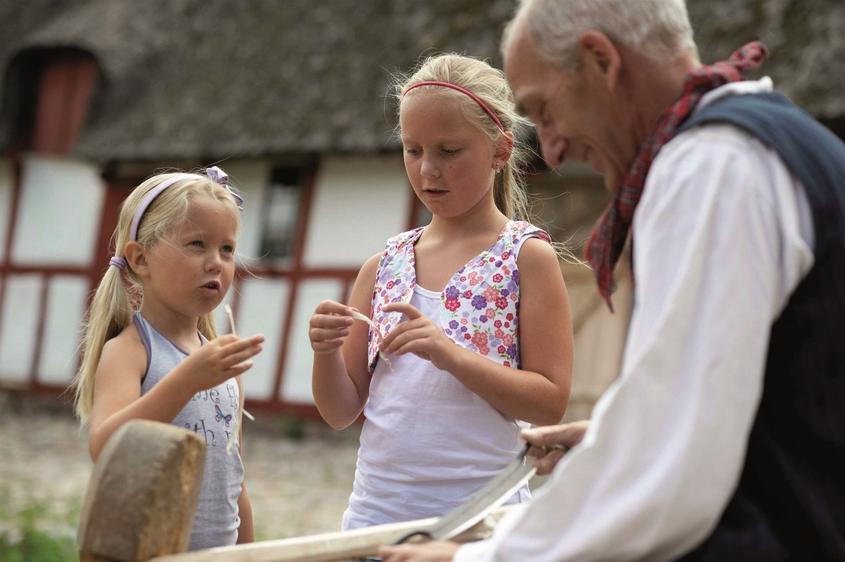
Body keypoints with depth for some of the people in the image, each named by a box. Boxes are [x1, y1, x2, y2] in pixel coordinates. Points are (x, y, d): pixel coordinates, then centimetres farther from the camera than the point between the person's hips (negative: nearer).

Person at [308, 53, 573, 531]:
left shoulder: (526, 255, -4)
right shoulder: (384, 266, 7)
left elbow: (551, 402, -10)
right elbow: (342, 411, 9)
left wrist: (451, 354, -20)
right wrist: (327, 352, -11)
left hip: (477, 510, -3)